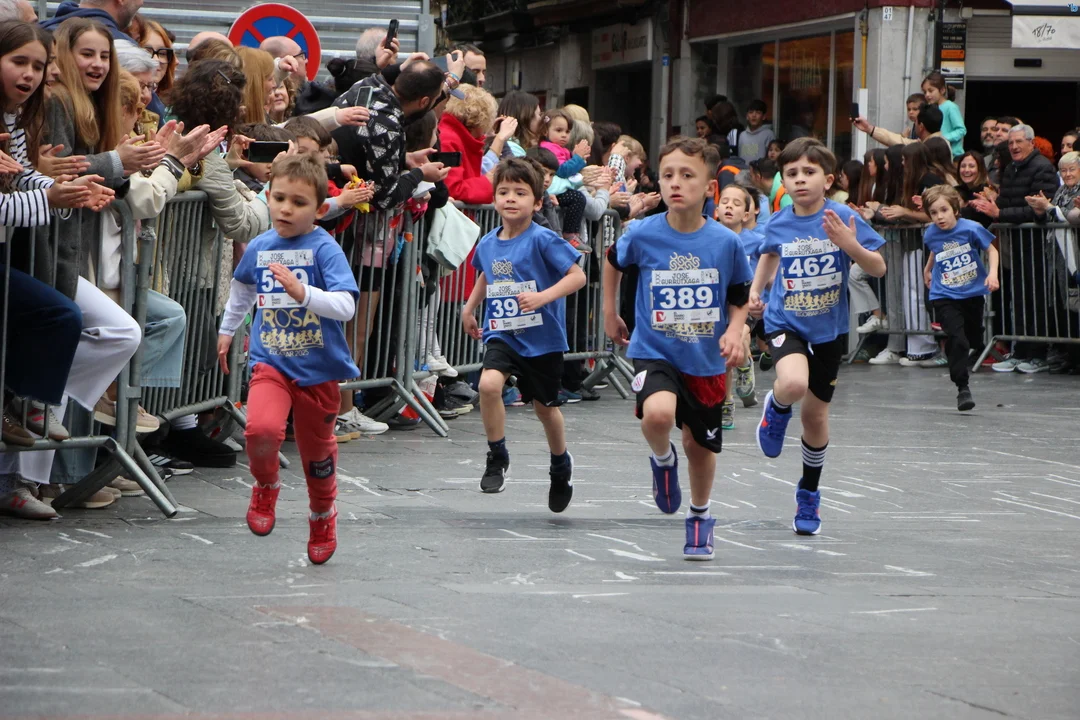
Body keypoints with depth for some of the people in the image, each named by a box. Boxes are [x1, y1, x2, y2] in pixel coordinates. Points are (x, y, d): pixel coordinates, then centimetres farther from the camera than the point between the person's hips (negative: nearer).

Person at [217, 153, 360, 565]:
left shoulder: (325, 249, -13)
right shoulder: (259, 248, 1)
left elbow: (345, 306, -25)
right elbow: (242, 289, 25)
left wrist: (302, 293, -40)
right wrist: (226, 331, 36)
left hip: (318, 369, -2)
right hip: (271, 361, 2)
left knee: (317, 449, 13)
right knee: (262, 428, -25)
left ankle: (323, 516, 41)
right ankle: (265, 486, 6)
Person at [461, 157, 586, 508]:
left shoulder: (542, 240, -15)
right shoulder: (487, 244, 2)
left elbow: (577, 276, -17)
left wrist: (543, 297, -28)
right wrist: (469, 307, 21)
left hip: (542, 337, -3)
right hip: (501, 334, 3)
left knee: (545, 406, 12)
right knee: (489, 383, -25)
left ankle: (561, 466, 40)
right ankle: (497, 457, -7)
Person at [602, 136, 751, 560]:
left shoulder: (726, 242, -10)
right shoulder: (642, 235, -12)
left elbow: (739, 296, 6)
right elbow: (614, 261, 12)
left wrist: (735, 330, -12)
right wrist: (610, 314, 16)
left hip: (707, 361, 2)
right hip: (654, 352, -2)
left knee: (700, 444, 15)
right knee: (658, 413, -31)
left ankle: (700, 517, 42)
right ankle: (662, 459, 5)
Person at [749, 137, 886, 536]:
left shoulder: (842, 218, -13)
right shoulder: (779, 223, -5)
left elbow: (879, 268, -12)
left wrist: (851, 246, -29)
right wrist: (756, 289, 7)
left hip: (828, 328, 0)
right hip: (785, 323, 0)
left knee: (816, 414, 10)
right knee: (794, 384, -32)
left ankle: (809, 495, 32)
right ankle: (776, 410, 7)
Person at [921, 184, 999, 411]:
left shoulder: (971, 229, -15)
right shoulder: (931, 235, -6)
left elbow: (991, 250, -4)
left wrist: (993, 273, -18)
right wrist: (927, 270, 33)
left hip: (973, 293, 0)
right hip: (944, 297, 0)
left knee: (974, 340, 12)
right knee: (956, 340, -14)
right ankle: (962, 388, -10)